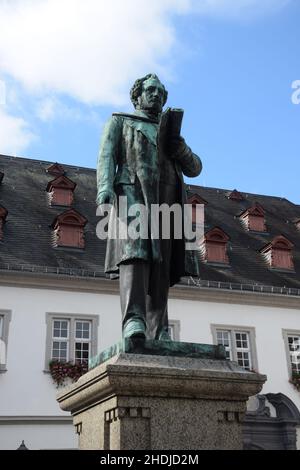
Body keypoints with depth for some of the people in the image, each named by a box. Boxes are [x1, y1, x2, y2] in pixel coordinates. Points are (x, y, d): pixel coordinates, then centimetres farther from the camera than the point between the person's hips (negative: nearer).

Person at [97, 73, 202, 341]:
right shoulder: (120, 121, 21)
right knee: (135, 251, -25)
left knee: (161, 265, -6)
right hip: (133, 192, -4)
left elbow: (194, 169, 23)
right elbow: (107, 156, 5)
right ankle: (134, 321, -38)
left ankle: (158, 332, -11)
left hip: (166, 200, 4)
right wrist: (105, 189, -16)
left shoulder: (169, 131, 32)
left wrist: (181, 149, 0)